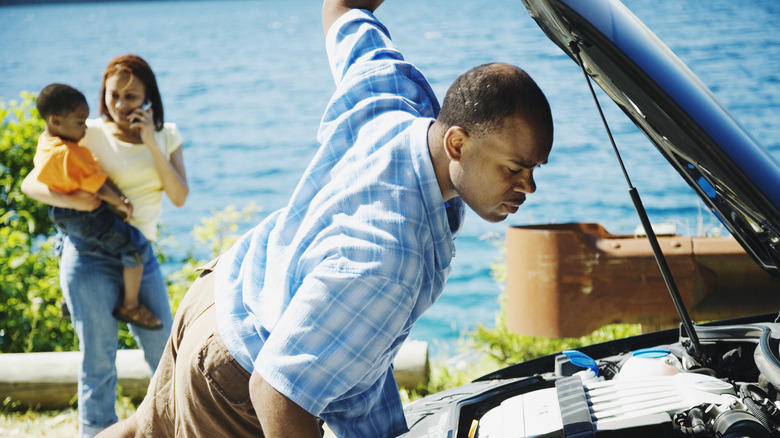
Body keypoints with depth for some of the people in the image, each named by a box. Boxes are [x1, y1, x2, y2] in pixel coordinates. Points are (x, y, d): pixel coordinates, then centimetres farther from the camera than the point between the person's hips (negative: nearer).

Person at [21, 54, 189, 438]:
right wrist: (71, 200, -25)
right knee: (98, 364, -2)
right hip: (91, 256, -4)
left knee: (165, 356, 9)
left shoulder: (165, 136, 7)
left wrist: (152, 144, -12)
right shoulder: (90, 135, -5)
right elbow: (30, 184, -7)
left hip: (141, 256, 4)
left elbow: (179, 197, -4)